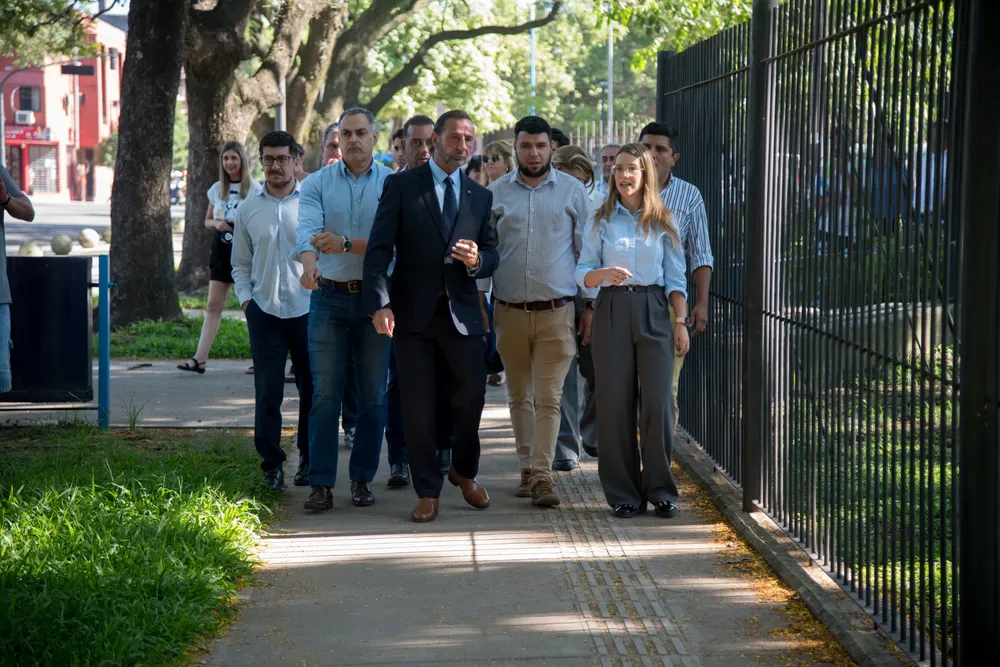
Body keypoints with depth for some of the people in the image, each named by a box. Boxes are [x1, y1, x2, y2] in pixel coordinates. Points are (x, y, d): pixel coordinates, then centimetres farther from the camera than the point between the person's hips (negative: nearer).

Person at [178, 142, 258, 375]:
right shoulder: (217, 189, 9)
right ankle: (200, 359, -6)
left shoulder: (254, 189, -4)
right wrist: (216, 223, -4)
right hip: (221, 251, 4)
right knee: (213, 305, -1)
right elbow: (207, 220, 16)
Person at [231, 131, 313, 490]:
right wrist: (245, 298, 3)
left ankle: (309, 460, 21)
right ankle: (271, 463, 10)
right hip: (264, 310, 1)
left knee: (312, 389, 7)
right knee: (268, 392, -1)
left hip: (308, 308, -1)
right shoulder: (248, 209, 7)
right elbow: (240, 263, 15)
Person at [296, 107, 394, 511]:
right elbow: (307, 231, -12)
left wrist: (346, 244, -23)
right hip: (329, 297, 0)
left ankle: (363, 478, 15)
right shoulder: (317, 184, 5)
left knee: (373, 394, 4)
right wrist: (309, 263, -33)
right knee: (325, 392, -3)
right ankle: (321, 483, 1)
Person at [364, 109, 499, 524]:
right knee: (418, 407, 2)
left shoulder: (480, 196, 12)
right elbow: (379, 248, -6)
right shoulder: (402, 186, 0)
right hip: (413, 313, -2)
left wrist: (477, 260, -13)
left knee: (472, 396, 0)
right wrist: (379, 303, -17)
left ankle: (464, 471, 27)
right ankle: (428, 493, 13)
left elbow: (492, 254, 12)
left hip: (462, 313, 3)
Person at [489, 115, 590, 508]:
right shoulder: (496, 193, 7)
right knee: (519, 397, 10)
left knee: (549, 398, -7)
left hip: (557, 311, -2)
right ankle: (527, 468, 20)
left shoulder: (572, 191, 3)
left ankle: (542, 475, -8)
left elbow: (586, 251, 6)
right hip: (510, 310, 2)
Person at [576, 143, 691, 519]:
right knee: (616, 401, -1)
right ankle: (624, 493, 8)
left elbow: (675, 277, 8)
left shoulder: (662, 222, 8)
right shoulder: (601, 221, 8)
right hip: (612, 311, 0)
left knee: (657, 400, -7)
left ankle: (660, 490, 3)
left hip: (654, 311, 0)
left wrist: (681, 322, 0)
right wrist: (605, 273, -17)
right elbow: (582, 273, 4)